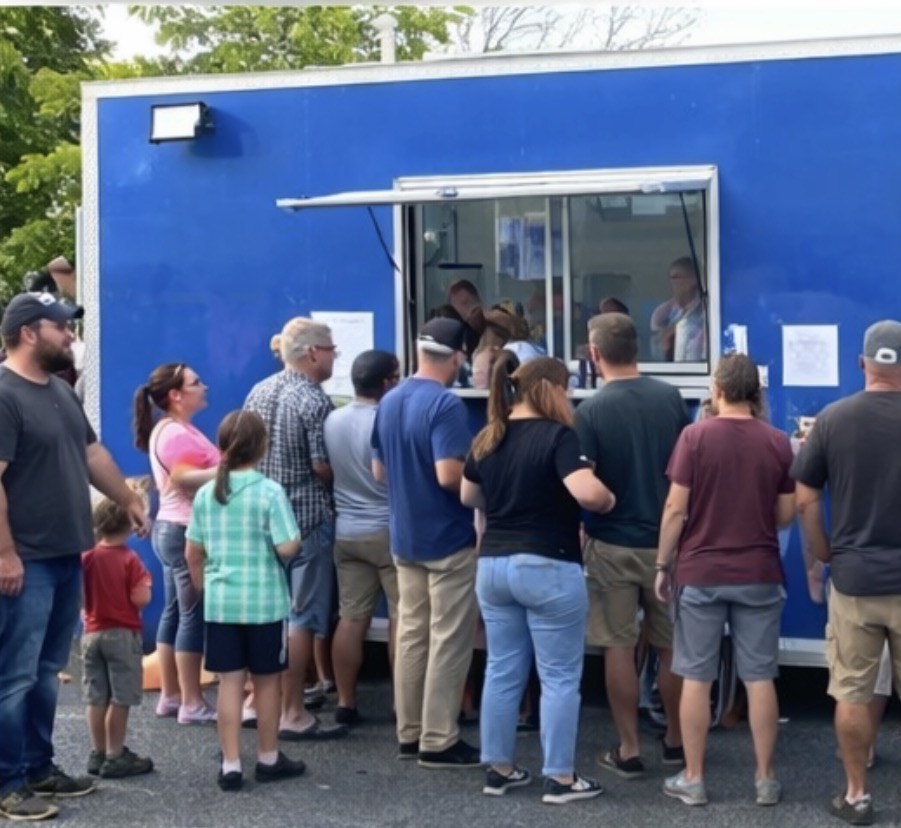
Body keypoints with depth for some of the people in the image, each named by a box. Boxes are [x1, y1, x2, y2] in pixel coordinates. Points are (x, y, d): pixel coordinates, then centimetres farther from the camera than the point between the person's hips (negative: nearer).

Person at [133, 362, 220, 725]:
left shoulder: (171, 429, 16)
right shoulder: (177, 434, -17)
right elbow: (186, 479, -27)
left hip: (171, 529, 11)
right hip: (187, 532, -11)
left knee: (174, 612, 12)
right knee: (193, 616, -6)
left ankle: (170, 695, 18)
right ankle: (192, 703, -2)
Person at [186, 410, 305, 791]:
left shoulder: (206, 493, 3)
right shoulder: (270, 492, -12)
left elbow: (193, 554, 7)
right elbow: (287, 548, -16)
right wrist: (297, 539, 6)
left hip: (220, 602, 3)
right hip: (265, 602, -3)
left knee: (229, 682, 7)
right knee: (266, 681, 10)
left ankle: (230, 765, 8)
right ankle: (269, 759, 21)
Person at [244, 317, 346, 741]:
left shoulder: (258, 392, 7)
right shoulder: (313, 401, -15)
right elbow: (323, 466, -18)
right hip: (307, 518, -8)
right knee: (301, 617, -3)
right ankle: (292, 713, -1)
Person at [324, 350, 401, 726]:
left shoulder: (332, 421, 3)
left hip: (346, 532, 6)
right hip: (389, 531, -6)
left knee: (351, 618, 9)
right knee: (402, 618, 2)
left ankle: (346, 703, 12)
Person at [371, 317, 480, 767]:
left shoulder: (388, 402, 6)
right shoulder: (446, 404, -19)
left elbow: (379, 470, 13)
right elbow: (449, 475, -28)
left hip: (405, 538, 8)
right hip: (449, 540, -8)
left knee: (411, 635, 13)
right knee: (448, 641, 0)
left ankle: (409, 733, 18)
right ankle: (439, 740, 4)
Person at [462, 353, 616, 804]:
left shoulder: (486, 439, 7)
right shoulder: (557, 436, -14)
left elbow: (468, 497, 20)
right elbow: (589, 493, -27)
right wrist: (609, 500, -7)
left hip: (492, 564, 7)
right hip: (548, 567, -7)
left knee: (502, 671, 14)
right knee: (560, 676, 2)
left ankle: (498, 769, 20)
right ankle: (560, 778, 6)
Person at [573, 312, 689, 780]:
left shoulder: (591, 411, -14)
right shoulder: (670, 398, -2)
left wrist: (578, 533, 2)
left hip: (612, 544, -3)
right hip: (666, 539, 3)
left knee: (619, 647, 6)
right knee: (671, 645, 15)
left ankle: (629, 750, 10)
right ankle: (675, 740, 26)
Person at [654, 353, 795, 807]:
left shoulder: (694, 436, -8)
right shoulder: (779, 442, -1)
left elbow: (675, 509, -8)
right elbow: (787, 515, 3)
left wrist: (663, 566, 1)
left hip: (700, 573, -2)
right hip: (760, 575, 2)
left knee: (696, 678, 5)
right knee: (760, 678, 7)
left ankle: (692, 779, 11)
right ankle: (765, 778, 12)